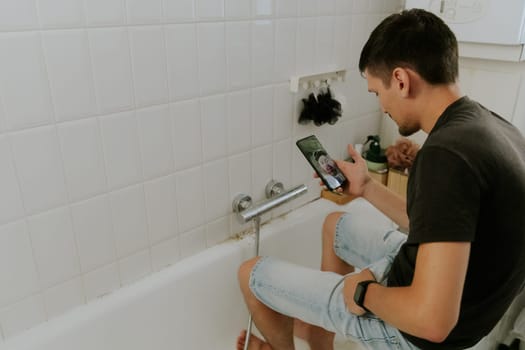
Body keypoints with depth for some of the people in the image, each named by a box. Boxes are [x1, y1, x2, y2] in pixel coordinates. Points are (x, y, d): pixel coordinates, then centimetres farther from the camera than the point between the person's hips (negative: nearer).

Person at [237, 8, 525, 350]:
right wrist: (368, 188, 10)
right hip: (460, 288, 9)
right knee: (336, 223, 29)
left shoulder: (447, 155, -33)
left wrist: (362, 290, -18)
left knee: (252, 274, 4)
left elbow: (432, 320, -36)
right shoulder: (495, 128, -2)